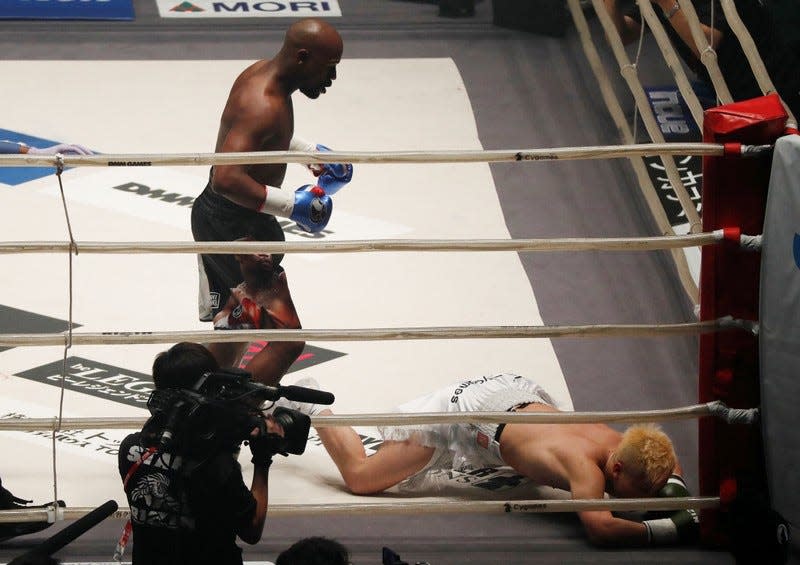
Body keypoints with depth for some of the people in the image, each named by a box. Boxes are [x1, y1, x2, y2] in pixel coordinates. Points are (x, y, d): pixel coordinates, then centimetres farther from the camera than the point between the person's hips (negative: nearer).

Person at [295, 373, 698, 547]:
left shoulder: (622, 444, -16)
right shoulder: (586, 465, -38)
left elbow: (664, 458, 8)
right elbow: (599, 527, -54)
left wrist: (672, 483, -14)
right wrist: (668, 529, -51)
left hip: (520, 394, 8)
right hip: (465, 411, -8)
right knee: (361, 477, 1)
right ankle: (310, 406, 24)